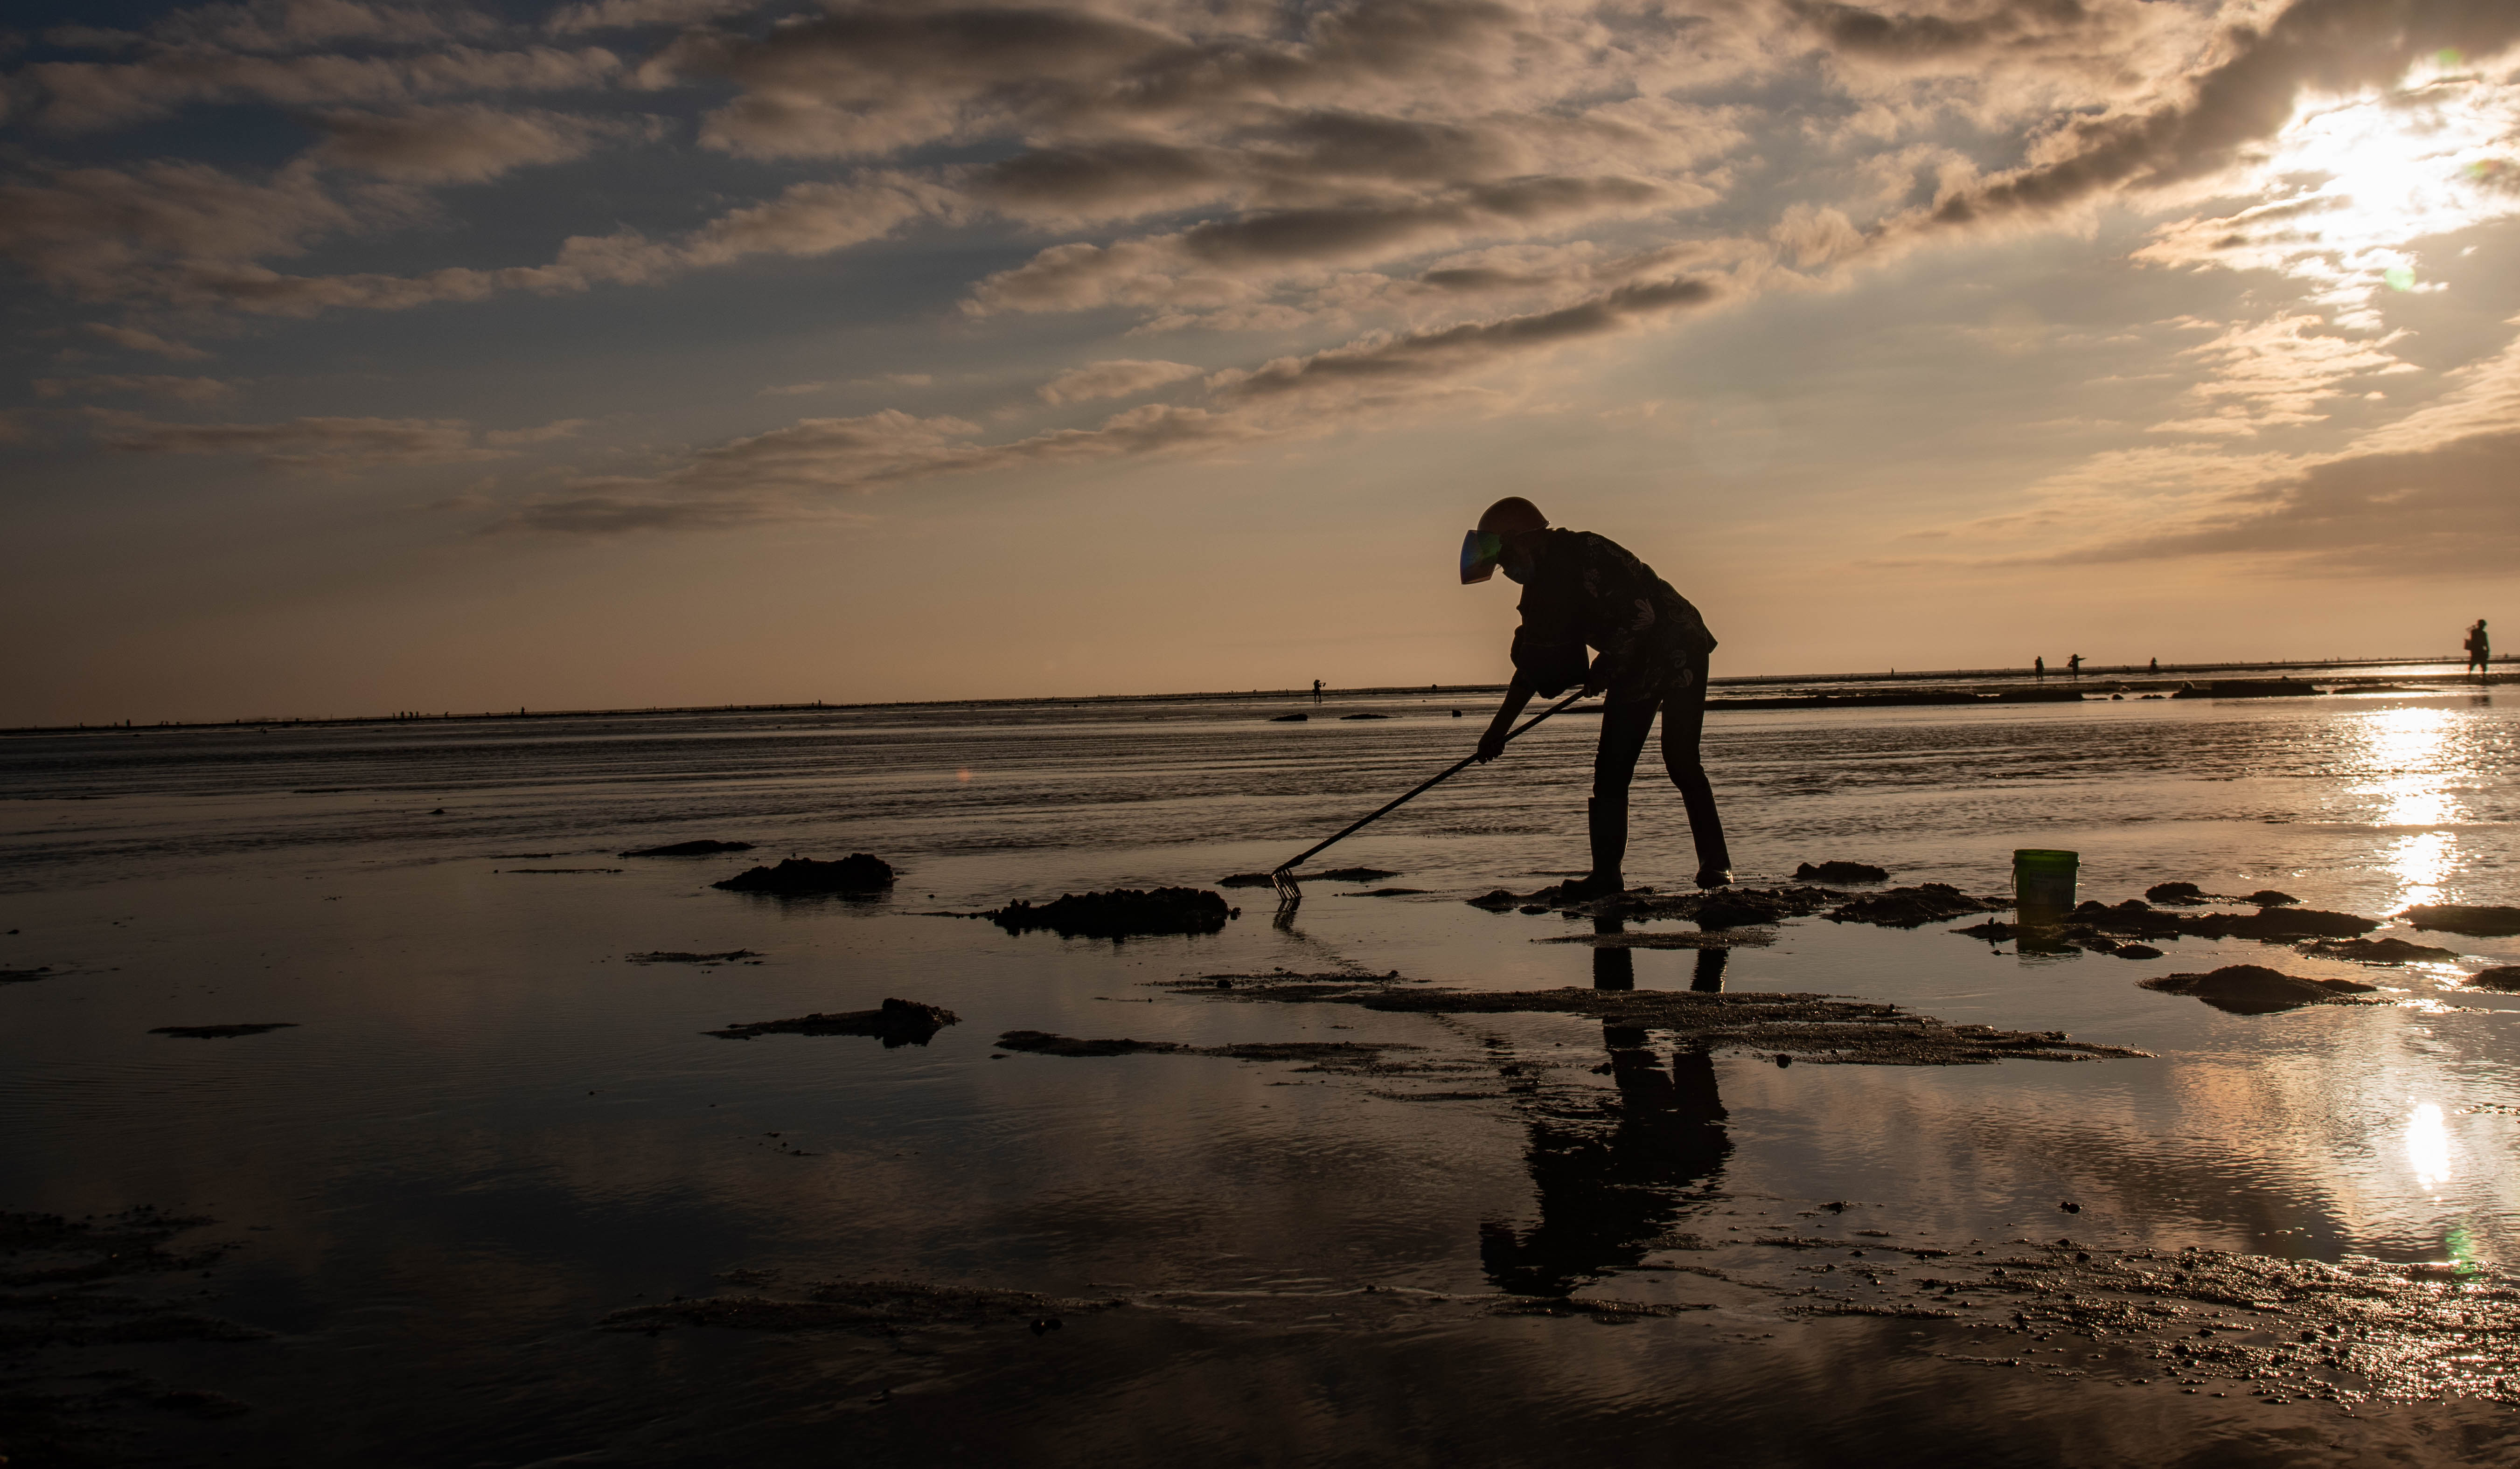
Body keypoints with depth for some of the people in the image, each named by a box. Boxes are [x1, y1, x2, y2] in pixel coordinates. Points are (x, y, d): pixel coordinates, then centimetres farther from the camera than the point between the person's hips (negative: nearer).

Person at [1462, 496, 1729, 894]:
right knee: (1610, 769, 1)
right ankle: (1606, 874, 2)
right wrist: (1499, 728, 11)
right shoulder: (1544, 581, 5)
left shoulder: (1586, 554, -23)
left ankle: (1716, 864, -4)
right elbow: (1534, 662, 11)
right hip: (1635, 668, 8)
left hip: (1677, 650, -8)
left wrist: (1606, 667, -18)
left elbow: (1640, 615, -29)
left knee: (1681, 762, -14)